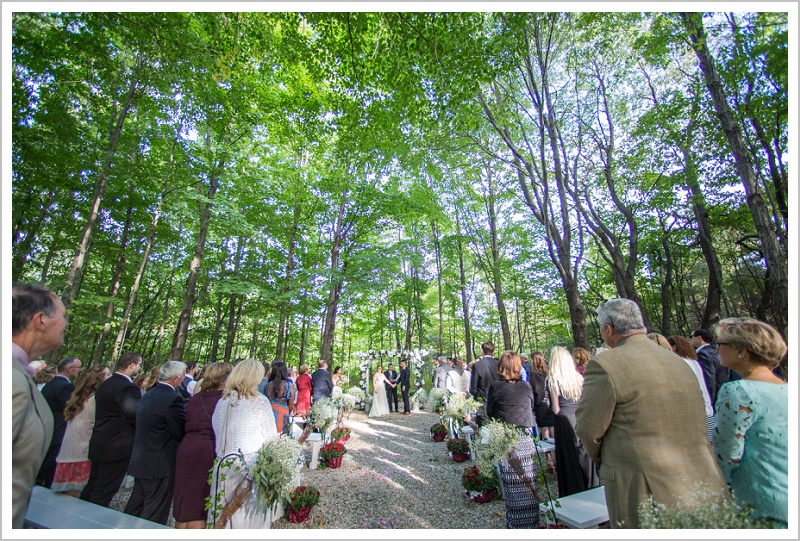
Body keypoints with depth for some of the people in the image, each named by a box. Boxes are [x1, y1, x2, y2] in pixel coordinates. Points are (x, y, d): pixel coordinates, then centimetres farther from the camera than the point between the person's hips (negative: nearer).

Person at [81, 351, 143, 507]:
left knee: (92, 487, 22)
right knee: (103, 494, 4)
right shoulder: (128, 388, -24)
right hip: (118, 447, -9)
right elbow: (137, 416, -27)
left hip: (99, 445, 9)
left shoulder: (105, 384, 8)